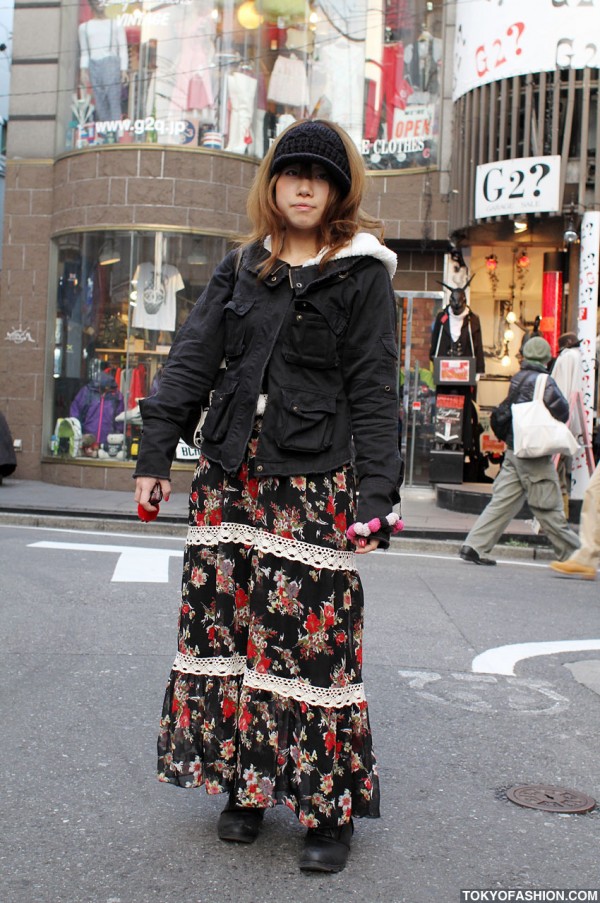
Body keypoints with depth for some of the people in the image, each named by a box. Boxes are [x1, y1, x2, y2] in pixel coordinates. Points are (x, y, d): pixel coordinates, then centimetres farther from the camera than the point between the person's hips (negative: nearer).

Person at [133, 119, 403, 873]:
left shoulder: (363, 273, 3)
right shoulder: (241, 267, 14)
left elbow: (373, 388, -3)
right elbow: (192, 359, 9)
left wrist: (377, 492, -11)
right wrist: (156, 454, 1)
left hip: (312, 479, -4)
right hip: (231, 473, 4)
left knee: (314, 635, -3)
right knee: (229, 627, 6)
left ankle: (328, 808, 10)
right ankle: (244, 784, 22)